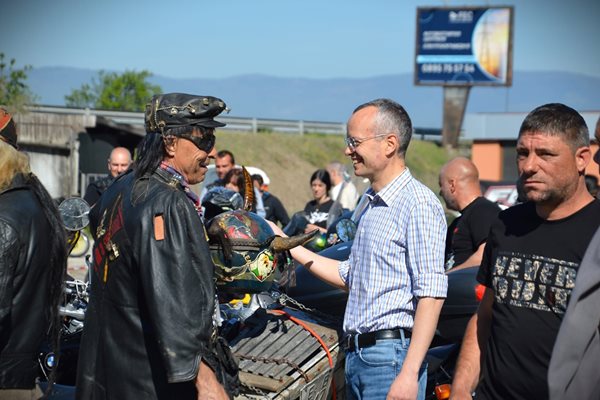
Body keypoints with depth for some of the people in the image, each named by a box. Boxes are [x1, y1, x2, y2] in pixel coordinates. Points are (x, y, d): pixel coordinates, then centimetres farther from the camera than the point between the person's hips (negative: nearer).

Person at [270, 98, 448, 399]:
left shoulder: (417, 203, -13)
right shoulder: (371, 204, 16)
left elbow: (431, 293, -19)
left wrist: (409, 374, -23)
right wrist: (289, 247, 18)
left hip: (390, 356, -9)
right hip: (356, 354, 9)